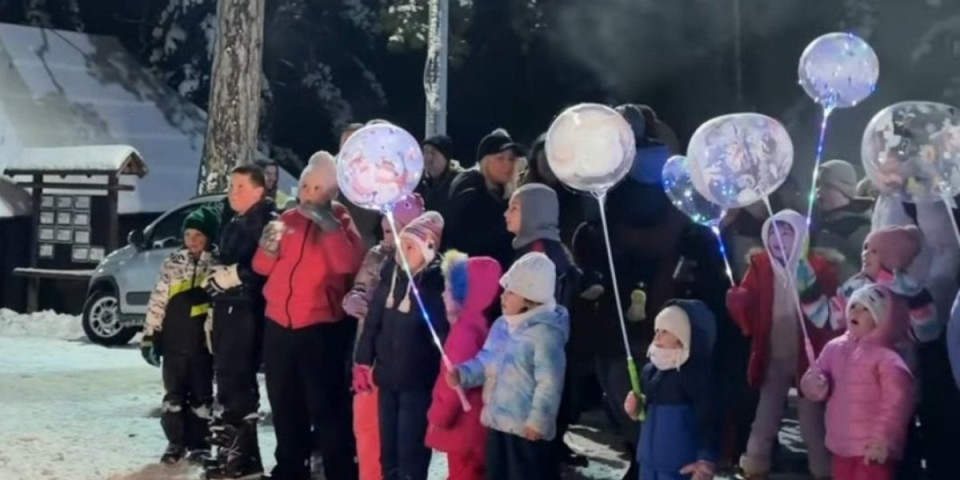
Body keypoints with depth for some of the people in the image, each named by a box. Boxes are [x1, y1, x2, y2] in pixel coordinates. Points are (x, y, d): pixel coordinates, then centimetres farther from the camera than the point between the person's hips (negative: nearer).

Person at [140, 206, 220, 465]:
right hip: (174, 342, 2)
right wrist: (149, 335, 1)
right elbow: (158, 300, 5)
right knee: (173, 394, 7)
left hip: (202, 343, -2)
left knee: (201, 395, 6)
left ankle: (199, 444, 16)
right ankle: (175, 442, 18)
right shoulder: (173, 263, 5)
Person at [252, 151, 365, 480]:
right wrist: (268, 248, -9)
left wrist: (329, 224, -23)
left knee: (326, 406, -7)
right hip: (278, 325, 6)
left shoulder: (342, 221, -1)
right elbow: (262, 267, 12)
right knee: (284, 405, 14)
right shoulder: (287, 219, 13)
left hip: (321, 328, -5)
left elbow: (349, 264, -19)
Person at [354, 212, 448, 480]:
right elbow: (373, 319, 11)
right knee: (388, 448, 14)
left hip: (418, 379, -6)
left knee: (411, 451, -1)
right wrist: (364, 361, 11)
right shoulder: (391, 273, 5)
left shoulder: (437, 282, -12)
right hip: (388, 375, 6)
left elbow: (443, 331, -13)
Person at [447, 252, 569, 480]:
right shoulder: (502, 326, 8)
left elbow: (549, 382, -22)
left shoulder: (545, 333, -19)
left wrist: (538, 420, -21)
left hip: (526, 427, -9)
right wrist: (463, 373, -2)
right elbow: (486, 361, 16)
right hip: (498, 420, 9)